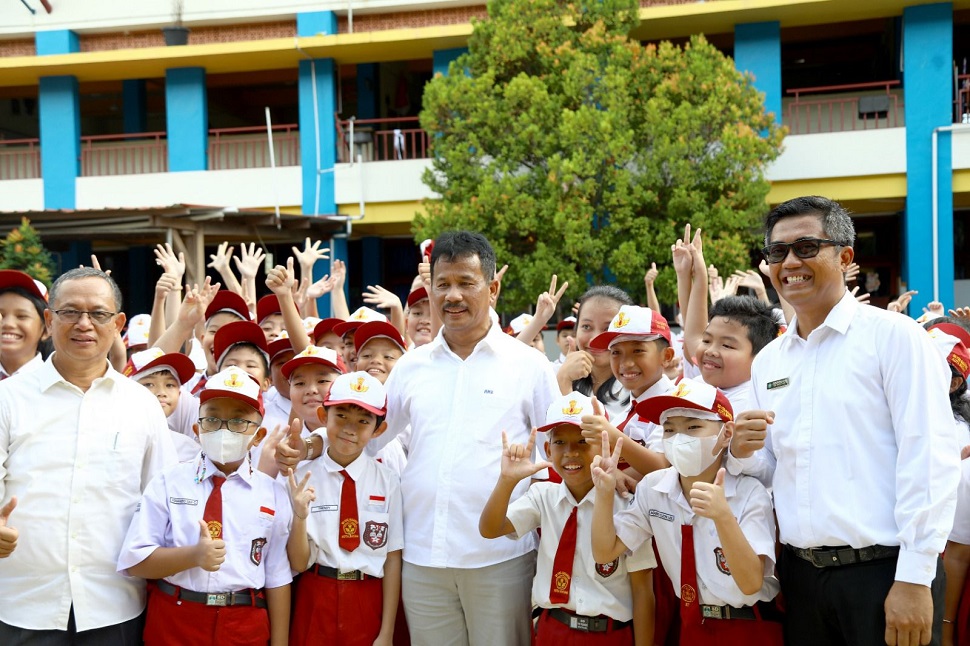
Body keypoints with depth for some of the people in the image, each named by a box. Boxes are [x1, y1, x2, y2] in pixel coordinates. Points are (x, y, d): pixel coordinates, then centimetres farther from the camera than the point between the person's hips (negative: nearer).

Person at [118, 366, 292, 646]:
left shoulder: (273, 494, 1)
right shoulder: (169, 484, 0)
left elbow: (277, 577, 1)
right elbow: (135, 561, -6)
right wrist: (194, 555, -21)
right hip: (173, 623, 0)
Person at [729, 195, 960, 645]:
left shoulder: (893, 335, -5)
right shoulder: (767, 360, 11)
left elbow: (929, 460, -11)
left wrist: (914, 579, -16)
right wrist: (743, 453, -5)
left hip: (885, 571, -5)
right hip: (800, 574, 5)